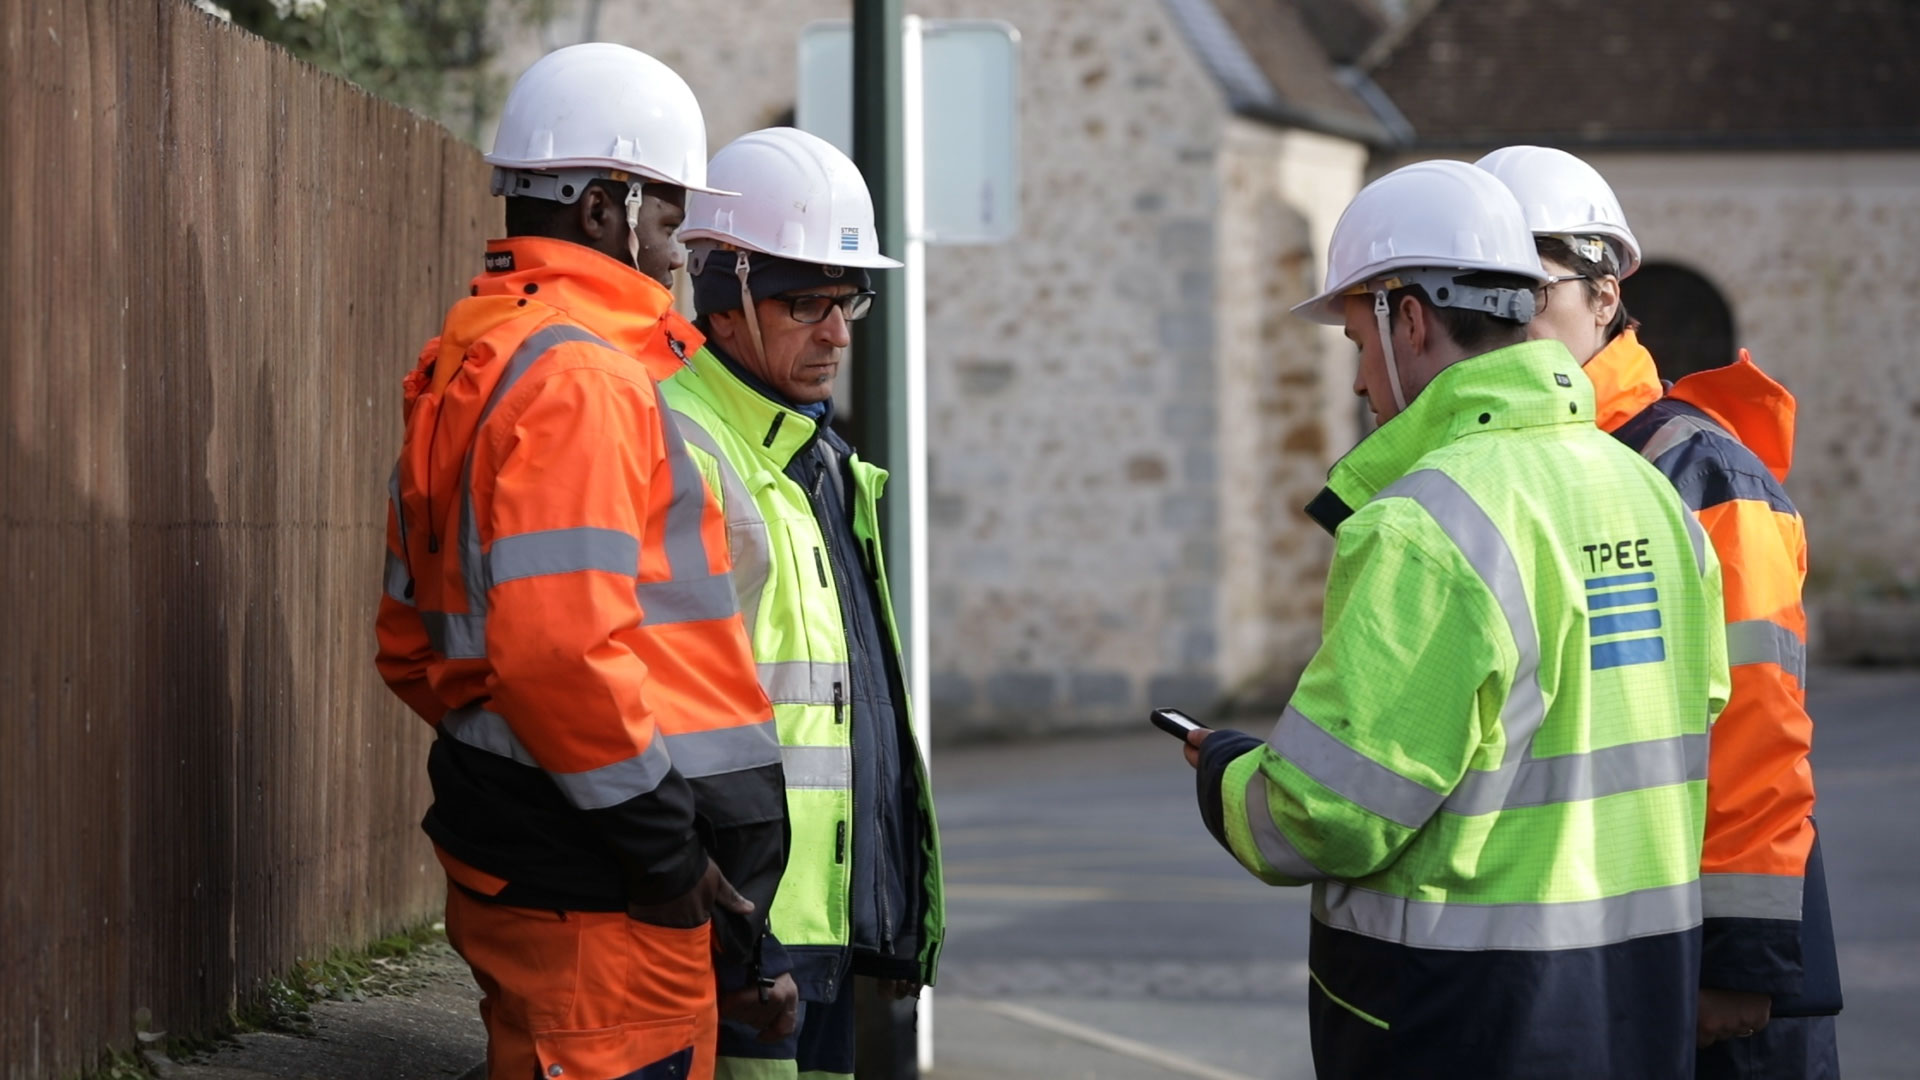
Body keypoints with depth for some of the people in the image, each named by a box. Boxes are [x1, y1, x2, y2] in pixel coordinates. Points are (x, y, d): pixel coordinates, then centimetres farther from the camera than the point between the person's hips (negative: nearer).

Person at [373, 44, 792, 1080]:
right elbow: (563, 648, -25)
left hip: (510, 864, 11)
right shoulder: (579, 374, -15)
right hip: (597, 883, -10)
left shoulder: (471, 363, 18)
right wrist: (666, 848, -18)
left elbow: (413, 639, 22)